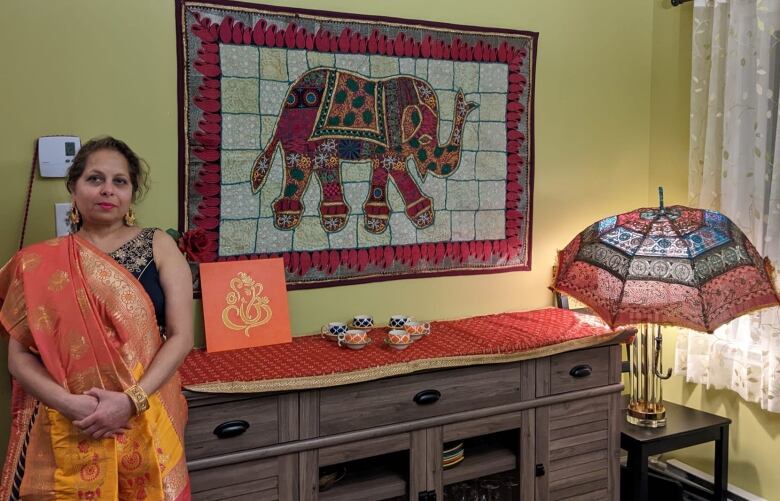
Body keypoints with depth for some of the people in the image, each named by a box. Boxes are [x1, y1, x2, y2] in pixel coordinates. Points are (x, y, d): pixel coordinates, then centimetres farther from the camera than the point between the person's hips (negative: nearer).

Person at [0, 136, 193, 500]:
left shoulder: (158, 246, -1)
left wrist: (131, 400, -17)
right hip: (64, 430, 0)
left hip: (146, 421, 0)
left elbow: (181, 336, -6)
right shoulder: (41, 263, 1)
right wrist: (68, 403, -17)